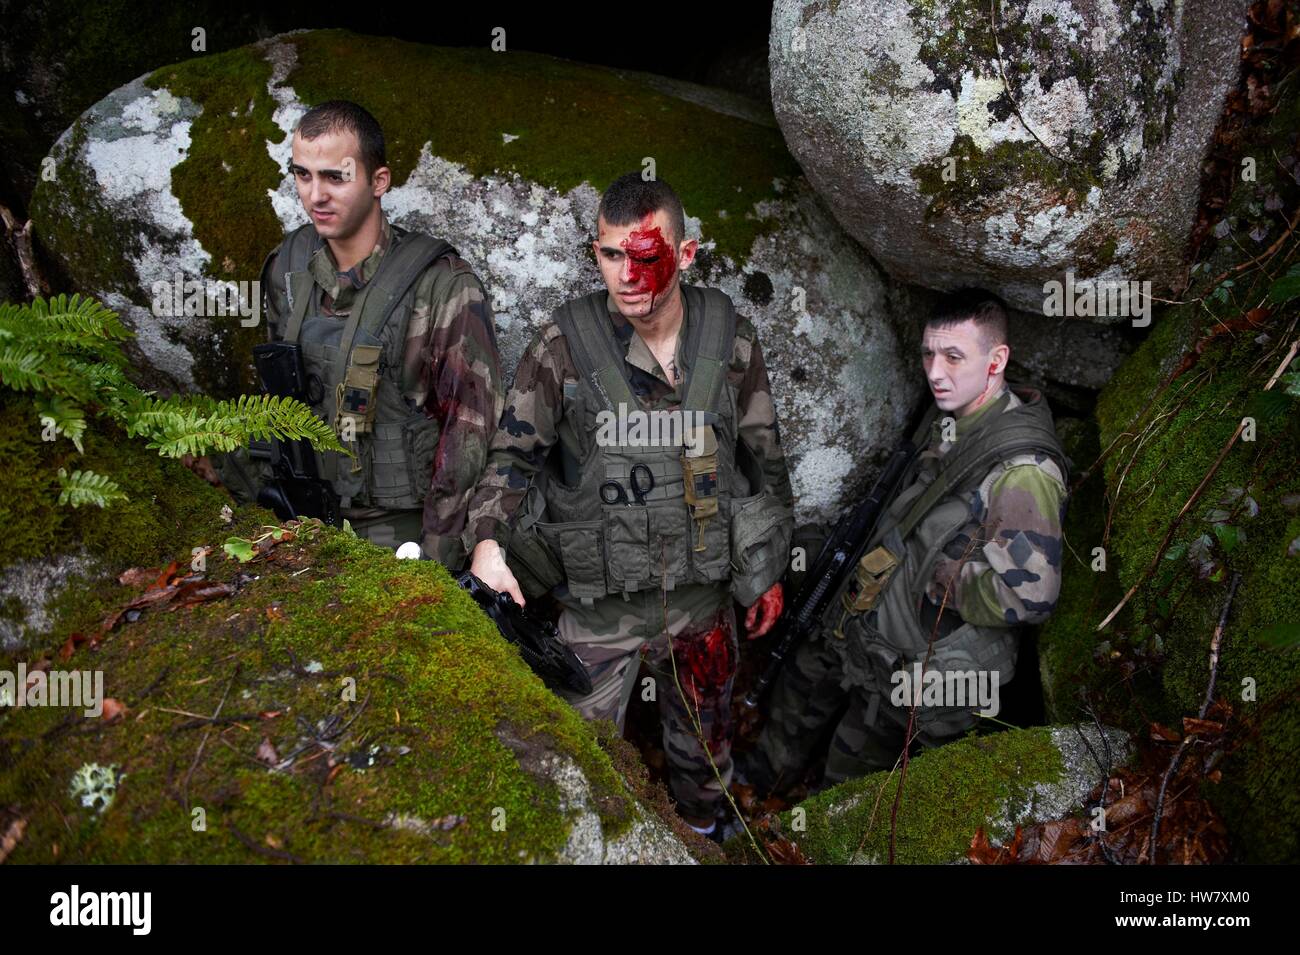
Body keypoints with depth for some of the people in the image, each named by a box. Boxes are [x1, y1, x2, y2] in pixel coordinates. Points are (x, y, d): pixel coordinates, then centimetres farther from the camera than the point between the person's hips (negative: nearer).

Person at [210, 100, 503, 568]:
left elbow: (473, 424, -12)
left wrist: (439, 550, -13)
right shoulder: (289, 267, 5)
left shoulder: (444, 287, -13)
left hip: (398, 528, -4)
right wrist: (246, 481, 14)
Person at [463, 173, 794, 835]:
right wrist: (487, 541, -27)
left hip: (701, 597, 2)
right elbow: (513, 452, -9)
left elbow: (763, 458, 5)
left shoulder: (730, 341, -6)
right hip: (597, 602, -2)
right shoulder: (563, 345, -13)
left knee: (704, 738, 23)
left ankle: (702, 832, 50)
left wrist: (769, 571, 9)